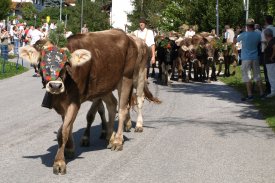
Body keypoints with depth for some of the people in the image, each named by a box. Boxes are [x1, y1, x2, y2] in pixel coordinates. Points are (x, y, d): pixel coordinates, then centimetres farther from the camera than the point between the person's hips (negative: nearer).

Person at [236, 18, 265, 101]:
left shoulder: (244, 34, -14)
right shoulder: (258, 34, -2)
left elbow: (236, 40, 1)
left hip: (246, 58, -4)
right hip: (255, 58, 4)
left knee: (246, 76, 0)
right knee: (257, 76, 11)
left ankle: (250, 95, -4)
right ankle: (261, 93, 12)